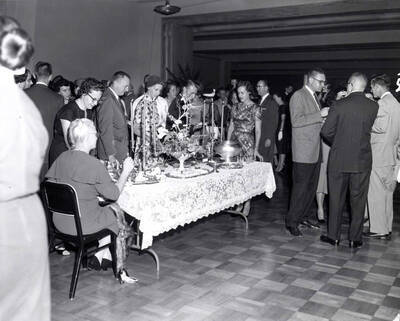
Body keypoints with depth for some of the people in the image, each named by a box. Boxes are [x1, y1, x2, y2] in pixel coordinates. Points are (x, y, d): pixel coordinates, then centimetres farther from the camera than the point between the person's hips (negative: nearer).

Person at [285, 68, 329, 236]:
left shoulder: (314, 97, 19)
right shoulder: (298, 96, -9)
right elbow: (296, 121, -20)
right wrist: (319, 114, -22)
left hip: (315, 151, 9)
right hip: (303, 151, -9)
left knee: (311, 186, 12)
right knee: (300, 186, -5)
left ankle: (303, 217, 23)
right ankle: (292, 221, 4)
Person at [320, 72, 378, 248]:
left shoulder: (339, 105, -9)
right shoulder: (373, 106, -3)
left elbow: (326, 131, -7)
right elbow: (367, 130, 8)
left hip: (339, 159, -1)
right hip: (362, 160, 1)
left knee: (336, 198, 10)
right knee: (358, 200, 10)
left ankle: (333, 236, 17)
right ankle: (355, 238, 16)